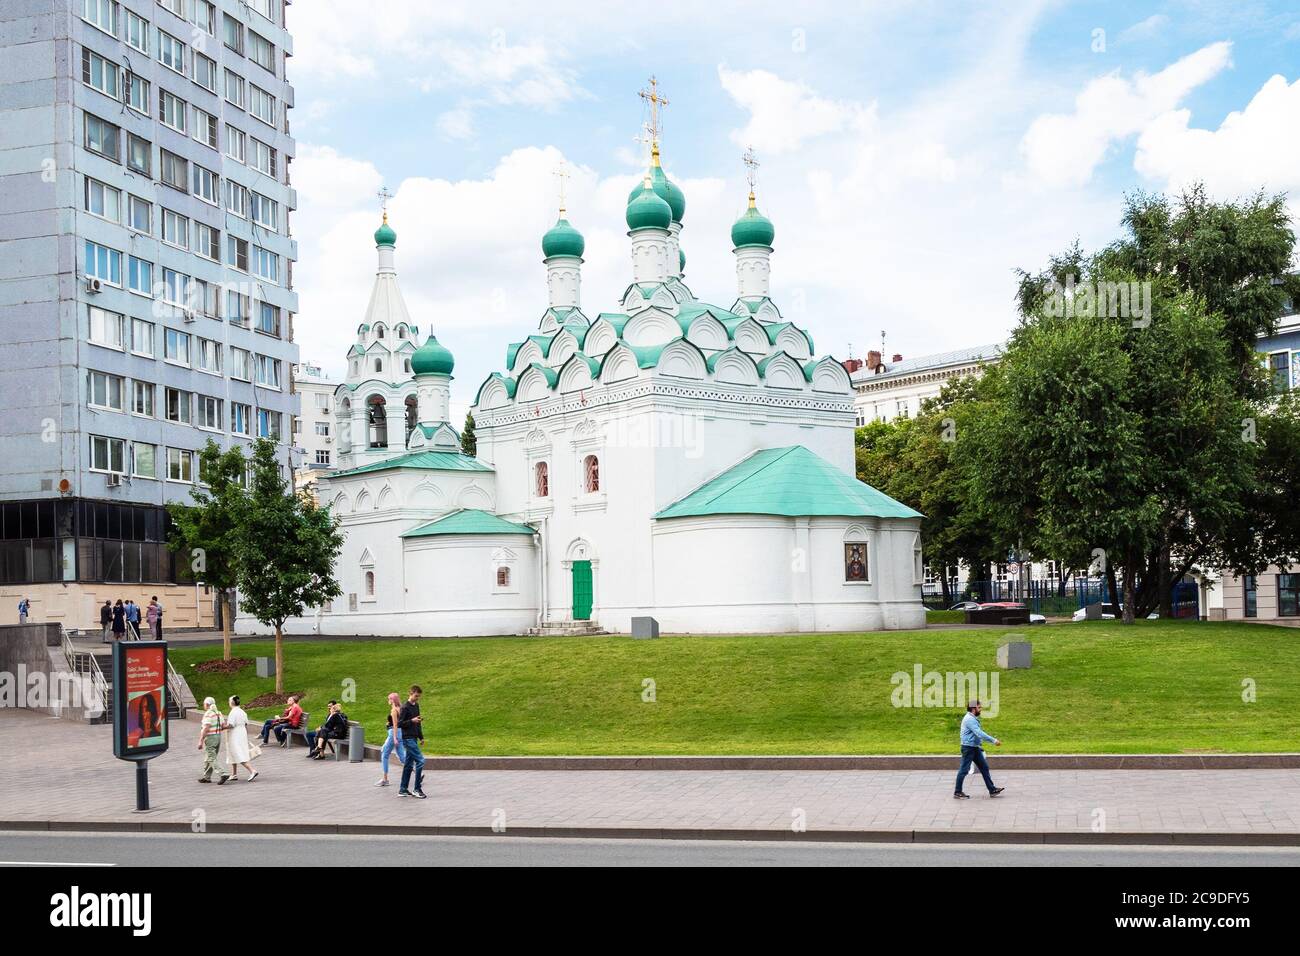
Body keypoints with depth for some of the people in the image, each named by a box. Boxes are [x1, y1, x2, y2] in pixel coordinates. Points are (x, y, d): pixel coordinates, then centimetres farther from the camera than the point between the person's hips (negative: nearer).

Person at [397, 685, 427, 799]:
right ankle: (417, 789, -8)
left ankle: (402, 790, 15)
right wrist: (411, 721, -24)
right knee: (420, 760, -13)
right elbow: (399, 724, -14)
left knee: (408, 764, 10)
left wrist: (421, 737, 22)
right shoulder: (405, 707, -12)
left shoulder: (416, 706, 14)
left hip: (414, 738, 8)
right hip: (408, 738, -8)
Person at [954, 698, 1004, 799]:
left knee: (984, 767, 9)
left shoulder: (974, 719, 15)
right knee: (964, 770, -3)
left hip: (975, 748, 10)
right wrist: (993, 740, -24)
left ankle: (992, 790, 13)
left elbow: (979, 733, 20)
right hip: (968, 748, -10)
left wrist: (994, 740, 16)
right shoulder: (969, 719, -19)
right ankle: (957, 793, 4)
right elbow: (979, 733, -26)